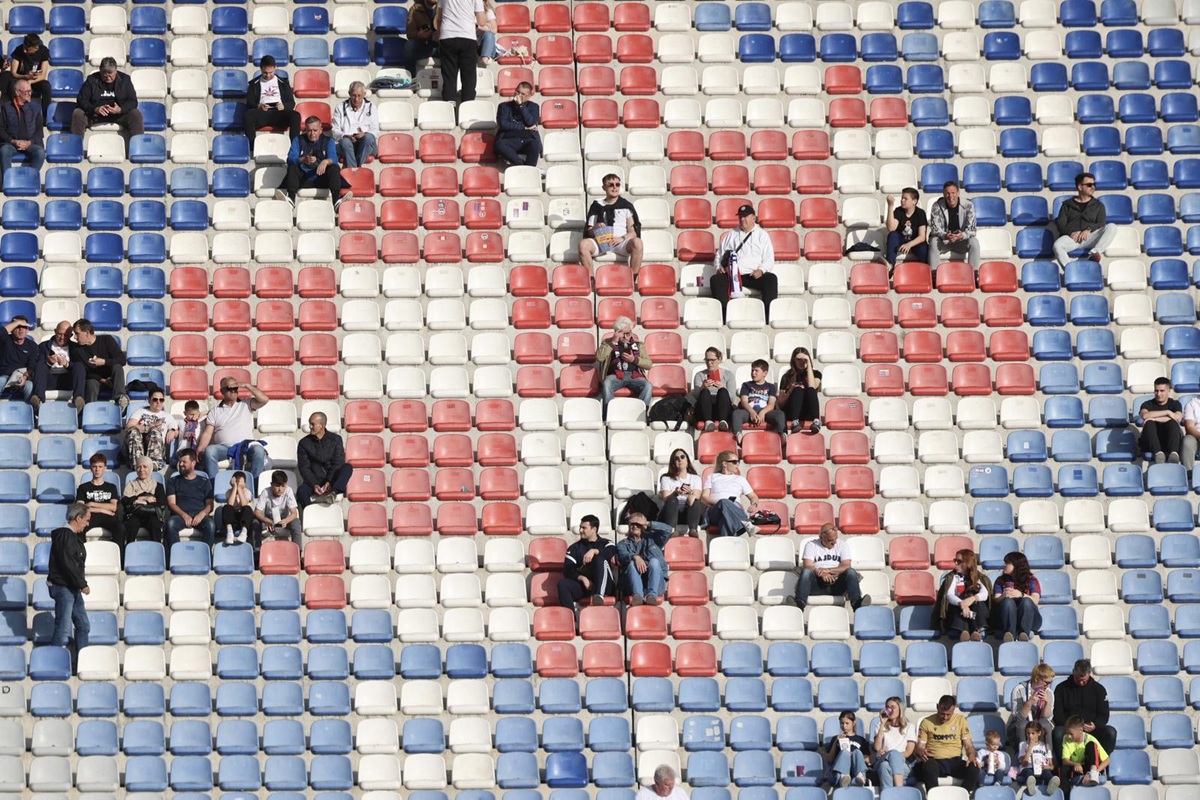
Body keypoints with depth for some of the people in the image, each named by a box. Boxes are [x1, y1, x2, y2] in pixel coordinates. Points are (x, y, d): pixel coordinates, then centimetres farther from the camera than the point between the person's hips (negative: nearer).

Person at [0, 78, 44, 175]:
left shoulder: (35, 108, 14)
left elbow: (39, 131, 9)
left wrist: (29, 143, -9)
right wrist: (13, 141, -11)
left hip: (30, 144, 1)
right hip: (11, 143, -1)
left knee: (40, 152, -32)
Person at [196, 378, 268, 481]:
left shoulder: (246, 405, 19)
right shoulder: (215, 412, 19)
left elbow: (264, 400, 2)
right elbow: (207, 433, 9)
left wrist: (247, 386, -1)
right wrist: (199, 449, -10)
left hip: (245, 445, 0)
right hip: (223, 448, 0)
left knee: (258, 451, -33)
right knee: (209, 451, -32)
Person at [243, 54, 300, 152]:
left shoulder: (283, 82, 20)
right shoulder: (254, 83, 18)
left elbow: (291, 103, 13)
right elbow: (249, 103, 8)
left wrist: (283, 106, -13)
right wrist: (258, 106, -17)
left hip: (279, 112, 1)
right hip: (261, 113, -1)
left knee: (295, 115, -32)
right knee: (248, 116, -36)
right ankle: (252, 148, -40)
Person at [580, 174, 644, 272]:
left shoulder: (626, 206, 16)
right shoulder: (597, 206, 19)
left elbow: (633, 232, 10)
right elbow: (589, 232, 15)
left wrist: (622, 238, -11)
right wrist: (595, 228, -8)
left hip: (621, 242, -1)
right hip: (601, 242, 1)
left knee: (637, 242, -34)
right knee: (583, 244, -31)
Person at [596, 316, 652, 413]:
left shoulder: (637, 344, 21)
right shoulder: (608, 343, 16)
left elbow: (648, 364, 15)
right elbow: (599, 357, -3)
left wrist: (634, 360, -4)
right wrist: (613, 342, -5)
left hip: (634, 375, 2)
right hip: (615, 375, -2)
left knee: (648, 386, -30)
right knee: (606, 384, -36)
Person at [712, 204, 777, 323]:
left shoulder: (762, 235, 16)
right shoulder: (731, 235, 22)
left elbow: (769, 258, 8)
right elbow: (720, 254, 22)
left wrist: (761, 270, -12)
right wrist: (719, 267, 0)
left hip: (755, 276, -1)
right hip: (733, 275, 1)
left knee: (771, 278, -32)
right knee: (716, 279, -29)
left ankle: (769, 316, -36)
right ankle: (724, 316, -36)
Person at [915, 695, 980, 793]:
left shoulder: (960, 720, 13)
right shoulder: (927, 722, 8)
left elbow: (968, 745, 12)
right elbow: (919, 746, 8)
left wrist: (971, 755, -11)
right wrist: (920, 751, -18)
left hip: (955, 761, 2)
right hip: (934, 761, -2)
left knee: (974, 769, -30)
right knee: (929, 767, -39)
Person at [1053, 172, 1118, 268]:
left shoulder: (1098, 205, 25)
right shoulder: (1067, 205, 22)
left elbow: (1101, 224, 9)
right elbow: (1060, 224, 9)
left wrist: (1089, 230, -12)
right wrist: (1071, 232, -13)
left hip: (1090, 238, 1)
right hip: (1071, 237, -1)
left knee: (1112, 227, -25)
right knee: (1057, 245, -35)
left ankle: (1095, 252, -40)